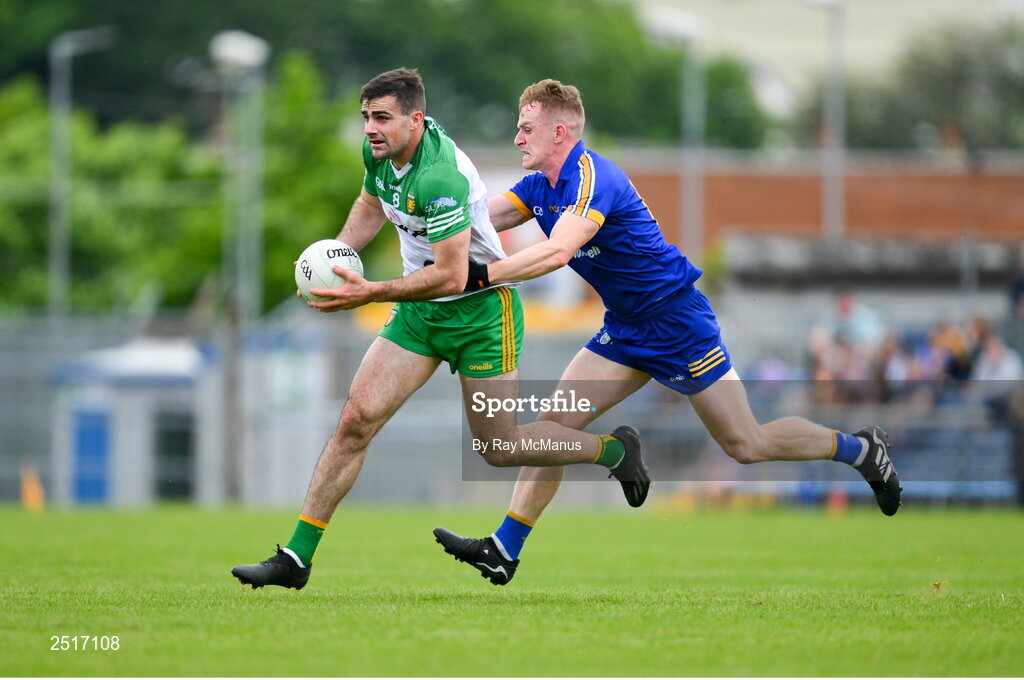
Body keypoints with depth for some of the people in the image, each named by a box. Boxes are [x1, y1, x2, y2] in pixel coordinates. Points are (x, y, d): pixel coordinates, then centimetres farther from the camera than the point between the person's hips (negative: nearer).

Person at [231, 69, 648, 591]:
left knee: (499, 449, 1)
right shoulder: (379, 150, -4)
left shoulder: (440, 176, -30)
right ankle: (295, 557, -6)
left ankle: (613, 448, 27)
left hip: (480, 310, -7)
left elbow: (451, 275, -30)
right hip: (419, 312, 7)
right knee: (355, 420, -6)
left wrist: (372, 293, -31)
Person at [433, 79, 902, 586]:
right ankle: (503, 549, -3)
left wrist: (481, 275, -44)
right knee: (554, 424, -3)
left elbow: (556, 252, -39)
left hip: (677, 323, -9)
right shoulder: (540, 185, 4)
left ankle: (862, 449, 18)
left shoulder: (590, 178, -25)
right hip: (625, 330, 9)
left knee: (745, 444, -1)